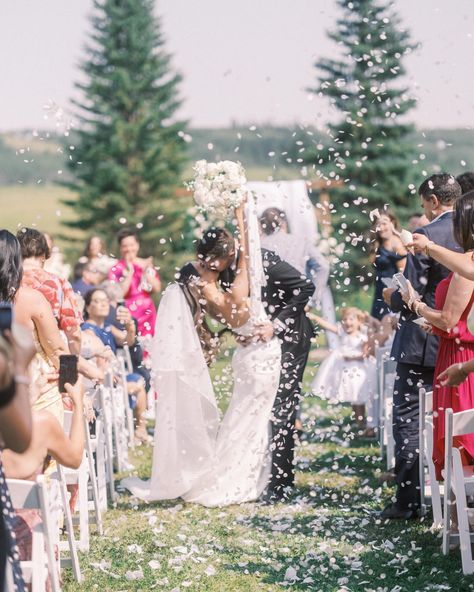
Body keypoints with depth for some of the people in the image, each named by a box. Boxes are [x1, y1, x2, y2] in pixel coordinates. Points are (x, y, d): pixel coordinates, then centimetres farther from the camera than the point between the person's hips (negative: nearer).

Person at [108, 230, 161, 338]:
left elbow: (157, 289, 4)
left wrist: (146, 272, -7)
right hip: (128, 316, -3)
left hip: (148, 315, 4)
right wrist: (130, 272, -15)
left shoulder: (147, 264, 9)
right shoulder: (116, 269, -2)